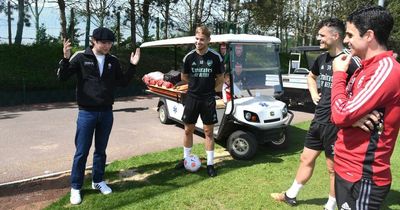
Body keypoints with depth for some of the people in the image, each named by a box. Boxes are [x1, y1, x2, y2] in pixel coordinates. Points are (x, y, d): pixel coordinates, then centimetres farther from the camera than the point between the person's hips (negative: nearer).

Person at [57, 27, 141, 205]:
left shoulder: (113, 60, 5)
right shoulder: (81, 57, -6)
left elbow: (123, 82, 11)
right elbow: (62, 77, -7)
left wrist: (133, 66, 0)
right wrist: (66, 59, -23)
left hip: (106, 112, 3)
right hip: (86, 112, -3)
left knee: (101, 150, 14)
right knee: (81, 152, 4)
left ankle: (98, 181, 31)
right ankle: (75, 187, 19)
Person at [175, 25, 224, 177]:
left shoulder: (216, 57, -7)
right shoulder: (189, 57, -3)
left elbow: (220, 79, 4)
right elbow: (184, 77, 11)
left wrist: (208, 87, 3)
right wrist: (197, 85, 10)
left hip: (208, 99, -2)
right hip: (192, 98, 2)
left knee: (208, 132, 4)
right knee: (188, 130, 10)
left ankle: (210, 164, 14)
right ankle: (186, 159, 28)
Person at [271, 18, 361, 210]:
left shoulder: (349, 61, -18)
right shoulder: (322, 58, 6)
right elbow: (311, 76, 27)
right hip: (319, 120, 8)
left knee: (334, 167, 8)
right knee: (306, 159, 19)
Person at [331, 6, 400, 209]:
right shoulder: (366, 68, 10)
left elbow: (341, 115, -24)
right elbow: (343, 112, 11)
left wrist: (339, 74, -11)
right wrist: (355, 118, -12)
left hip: (363, 177, -9)